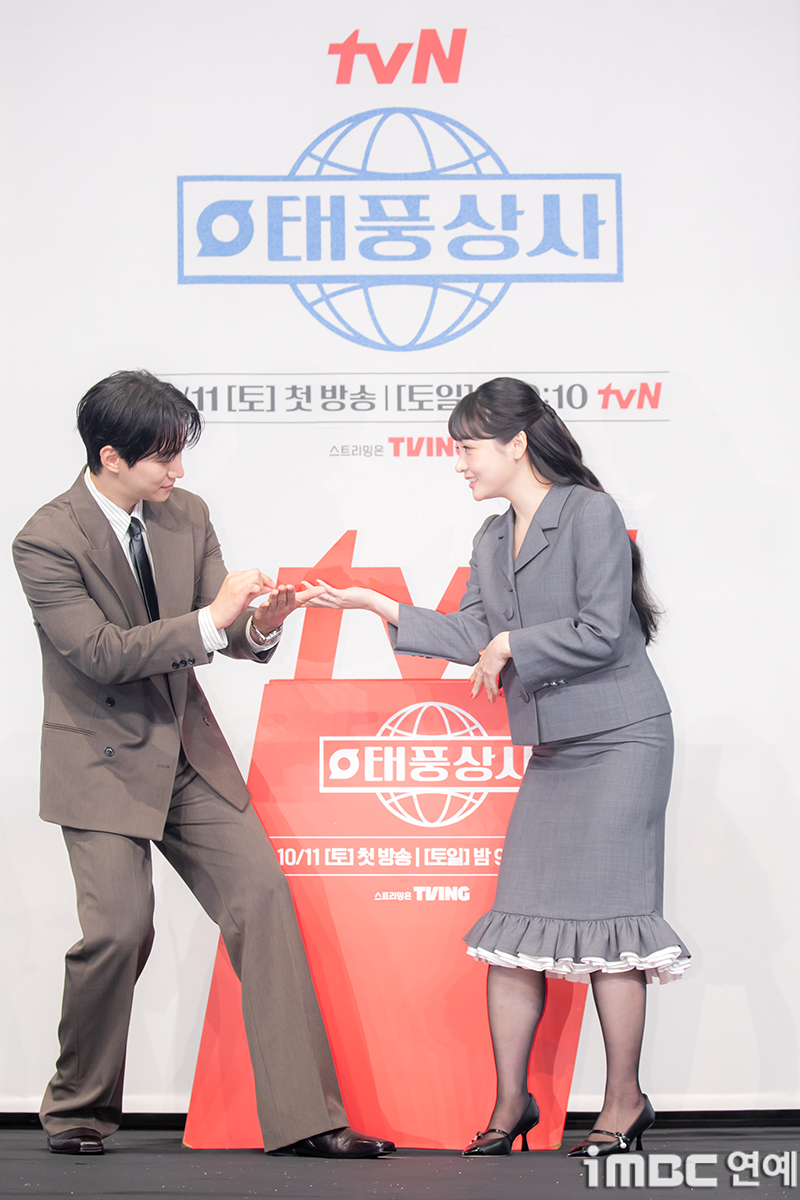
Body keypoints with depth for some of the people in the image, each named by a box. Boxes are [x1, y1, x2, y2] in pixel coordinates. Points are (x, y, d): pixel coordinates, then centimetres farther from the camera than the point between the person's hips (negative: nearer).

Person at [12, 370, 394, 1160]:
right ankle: (78, 1108, 13)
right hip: (104, 765, -5)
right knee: (120, 929, -14)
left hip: (189, 753, 6)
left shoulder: (185, 515, 2)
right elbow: (100, 652, -22)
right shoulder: (47, 540, -15)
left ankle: (303, 1117, -2)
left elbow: (218, 632, 4)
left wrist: (258, 625, -19)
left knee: (263, 900, -5)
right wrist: (211, 620, -25)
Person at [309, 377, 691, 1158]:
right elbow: (474, 635, 7)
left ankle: (624, 1102, 6)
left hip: (620, 742, -8)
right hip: (551, 750, 8)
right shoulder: (492, 539, 13)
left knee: (601, 920, -6)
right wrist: (376, 606, 2)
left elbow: (599, 631, -17)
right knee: (517, 924, 3)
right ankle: (511, 1101, 11)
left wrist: (512, 645, -9)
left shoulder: (591, 513, -11)